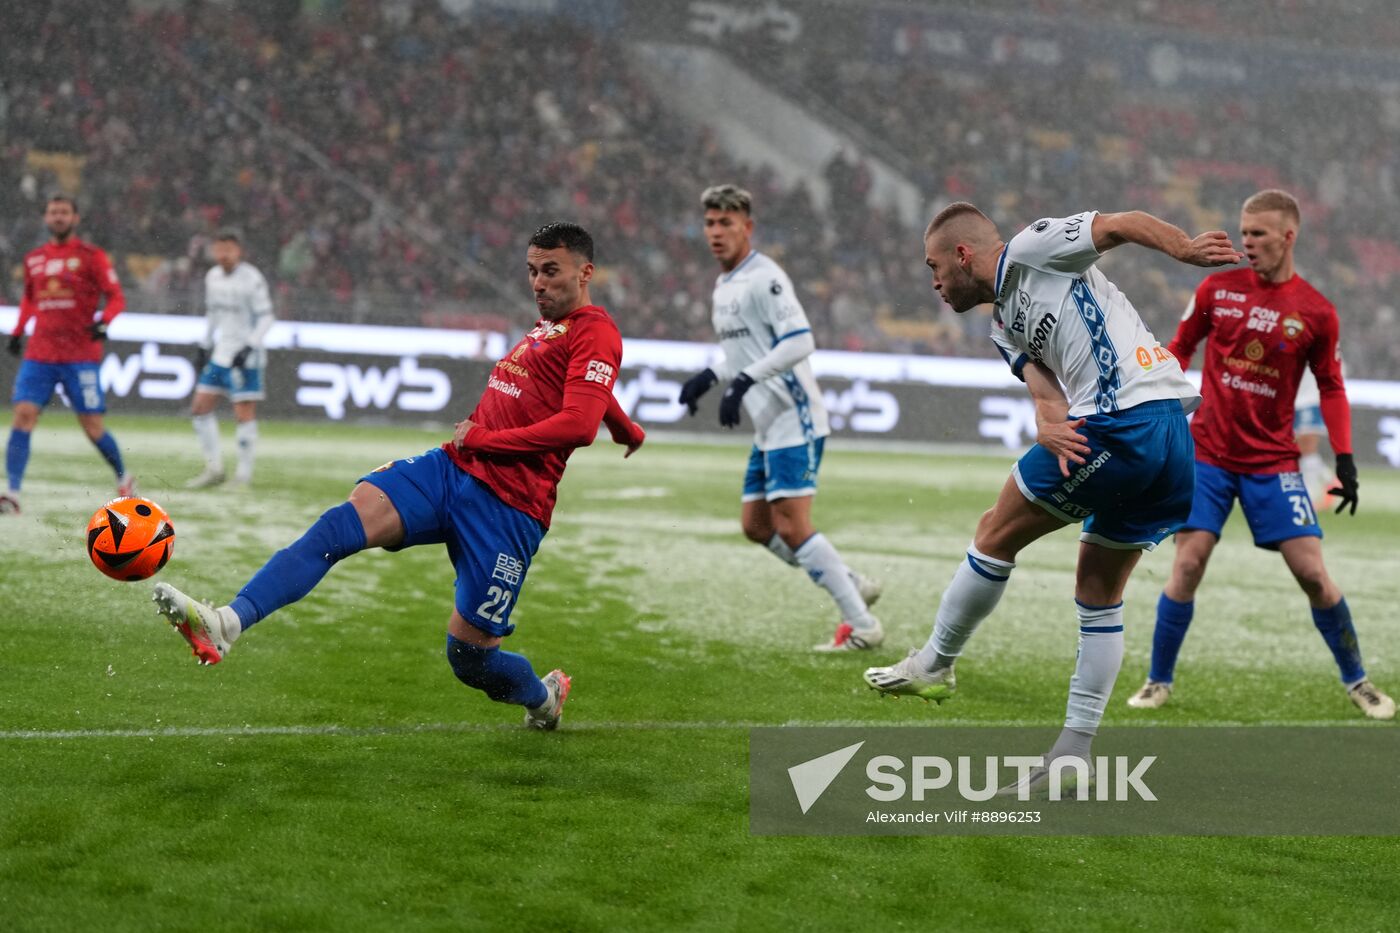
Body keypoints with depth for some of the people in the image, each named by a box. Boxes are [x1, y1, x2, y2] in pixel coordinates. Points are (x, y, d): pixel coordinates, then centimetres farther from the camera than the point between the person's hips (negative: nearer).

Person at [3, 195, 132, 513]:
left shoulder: (91, 256, -1)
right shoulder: (33, 259, 12)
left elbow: (116, 297, -3)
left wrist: (103, 321, -21)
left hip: (81, 354, -3)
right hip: (39, 354, 3)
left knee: (92, 425, -1)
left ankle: (123, 478, 24)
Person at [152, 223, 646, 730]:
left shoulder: (595, 332, -7)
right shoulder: (549, 323, 20)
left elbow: (580, 423, -20)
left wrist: (483, 438, -13)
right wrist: (627, 429, 57)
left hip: (509, 506, -7)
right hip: (452, 466, 7)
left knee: (468, 652, -2)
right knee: (341, 522, -18)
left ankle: (544, 696, 33)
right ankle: (224, 624, -34)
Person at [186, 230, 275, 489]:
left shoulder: (252, 279, -12)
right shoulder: (213, 277, 9)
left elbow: (265, 318, -12)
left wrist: (249, 347, -20)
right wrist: (204, 347, 19)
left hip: (246, 357, -8)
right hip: (220, 353, 8)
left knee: (244, 414, -7)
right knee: (200, 409, 5)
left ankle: (244, 474, 1)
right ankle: (214, 469, 13)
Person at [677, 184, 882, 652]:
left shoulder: (764, 278, -14)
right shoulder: (724, 286, 16)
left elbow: (799, 342, -24)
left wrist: (744, 381, -28)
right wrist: (710, 376, 15)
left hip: (794, 420, -10)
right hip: (768, 426, 10)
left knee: (791, 527, -13)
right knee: (756, 525, 11)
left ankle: (861, 626, -7)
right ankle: (854, 586, 21)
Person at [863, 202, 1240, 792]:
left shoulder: (1032, 249, 3)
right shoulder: (1005, 327, 26)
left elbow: (1123, 224, -8)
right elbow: (1048, 395, 11)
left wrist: (1187, 250, -26)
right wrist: (1052, 432, -13)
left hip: (1124, 420, -10)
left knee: (998, 533, 4)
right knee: (1100, 591, 15)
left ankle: (934, 665, 17)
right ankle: (1074, 751, 16)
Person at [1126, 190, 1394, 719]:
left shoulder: (1315, 312, -3)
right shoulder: (1217, 289, 0)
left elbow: (1331, 387, 6)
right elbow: (1180, 348, 11)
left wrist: (1344, 459, -2)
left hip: (1272, 461, -1)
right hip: (1207, 453, 1)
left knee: (1312, 571, -4)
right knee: (1188, 564, -9)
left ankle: (1357, 682, 13)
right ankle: (1158, 683, 5)